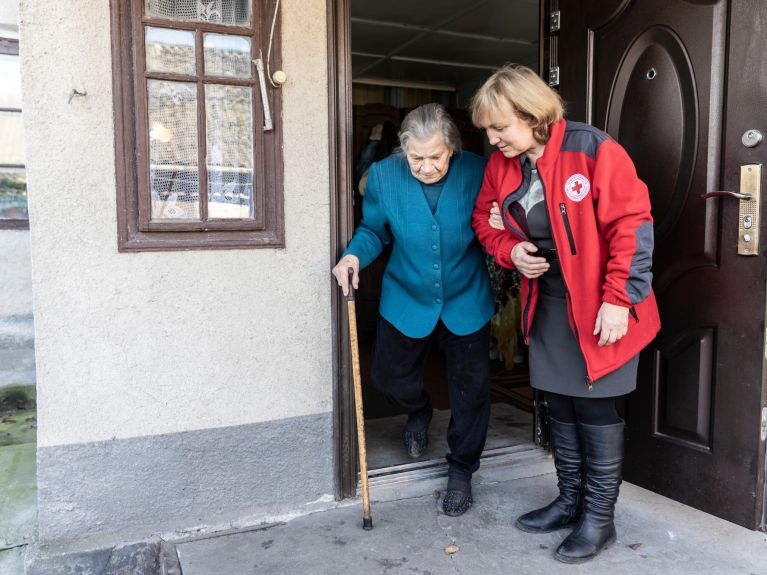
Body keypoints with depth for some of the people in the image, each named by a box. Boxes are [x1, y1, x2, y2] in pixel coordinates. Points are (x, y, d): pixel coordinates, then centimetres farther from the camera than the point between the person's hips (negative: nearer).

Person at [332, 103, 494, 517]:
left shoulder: (477, 173, -16)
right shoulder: (383, 175, -13)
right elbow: (373, 230, -1)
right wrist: (354, 254, -21)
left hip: (466, 301, -1)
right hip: (406, 300, 1)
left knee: (470, 389, 9)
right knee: (389, 378, 11)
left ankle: (461, 469, 33)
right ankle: (419, 412, 49)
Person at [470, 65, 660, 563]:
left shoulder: (593, 150, -18)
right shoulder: (501, 165, 1)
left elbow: (633, 226, -19)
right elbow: (485, 219, 14)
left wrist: (619, 300, -21)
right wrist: (510, 250, -7)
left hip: (598, 306, -6)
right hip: (547, 303, 6)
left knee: (595, 407, 2)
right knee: (561, 405, 15)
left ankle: (599, 518, 20)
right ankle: (571, 501, 33)